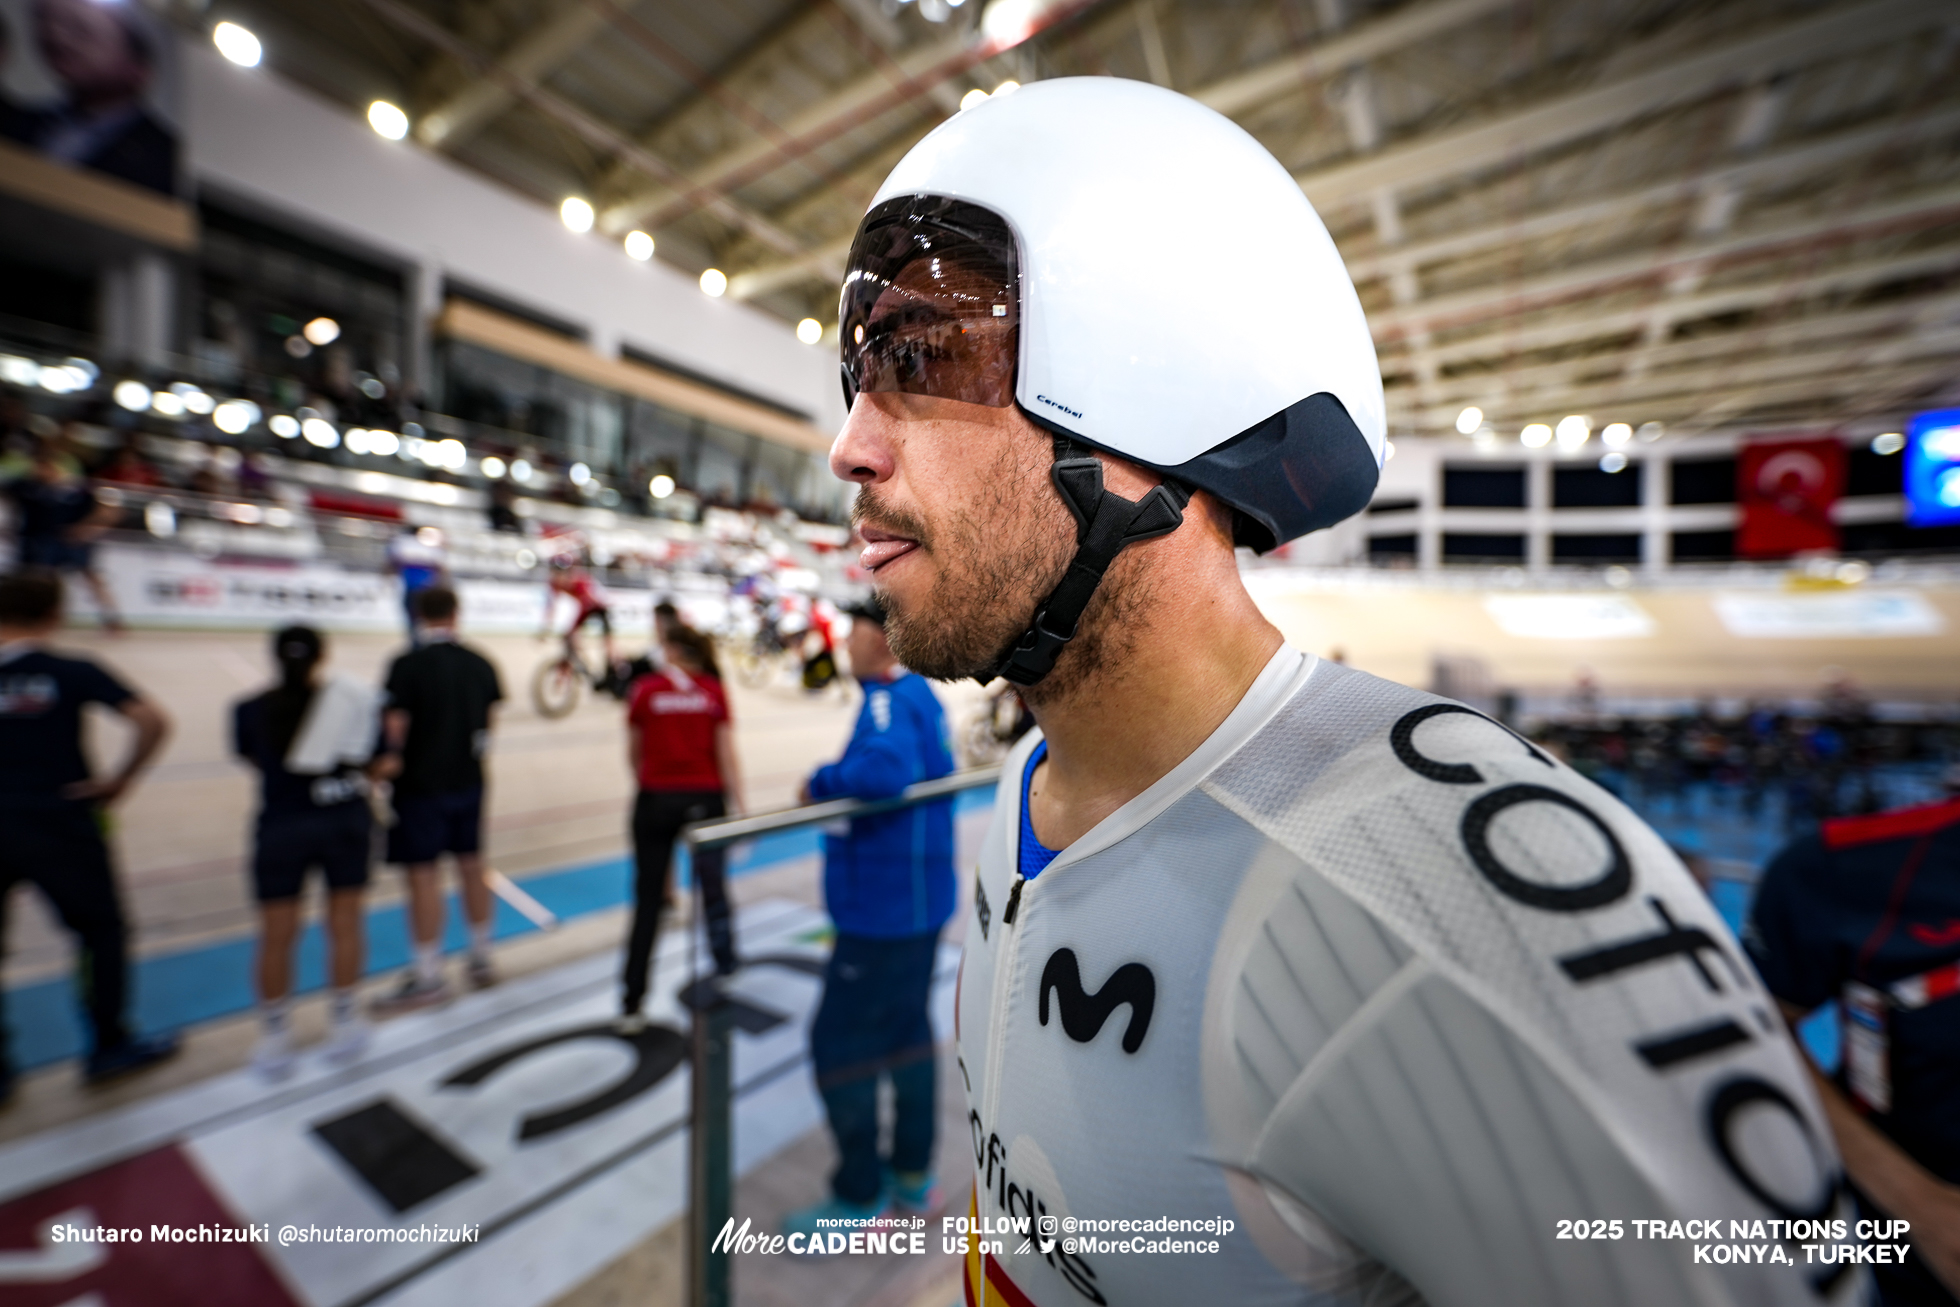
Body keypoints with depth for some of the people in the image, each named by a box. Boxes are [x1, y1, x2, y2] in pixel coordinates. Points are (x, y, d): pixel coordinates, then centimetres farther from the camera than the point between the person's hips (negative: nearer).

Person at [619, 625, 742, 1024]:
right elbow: (727, 755, -3)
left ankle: (631, 1005, 17)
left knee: (648, 901, 10)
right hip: (705, 799, 0)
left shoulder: (645, 689, 1)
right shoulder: (714, 691, 1)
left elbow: (634, 754, 9)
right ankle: (726, 976, 12)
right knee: (714, 893, 9)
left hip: (656, 800, 1)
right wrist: (739, 810, 1)